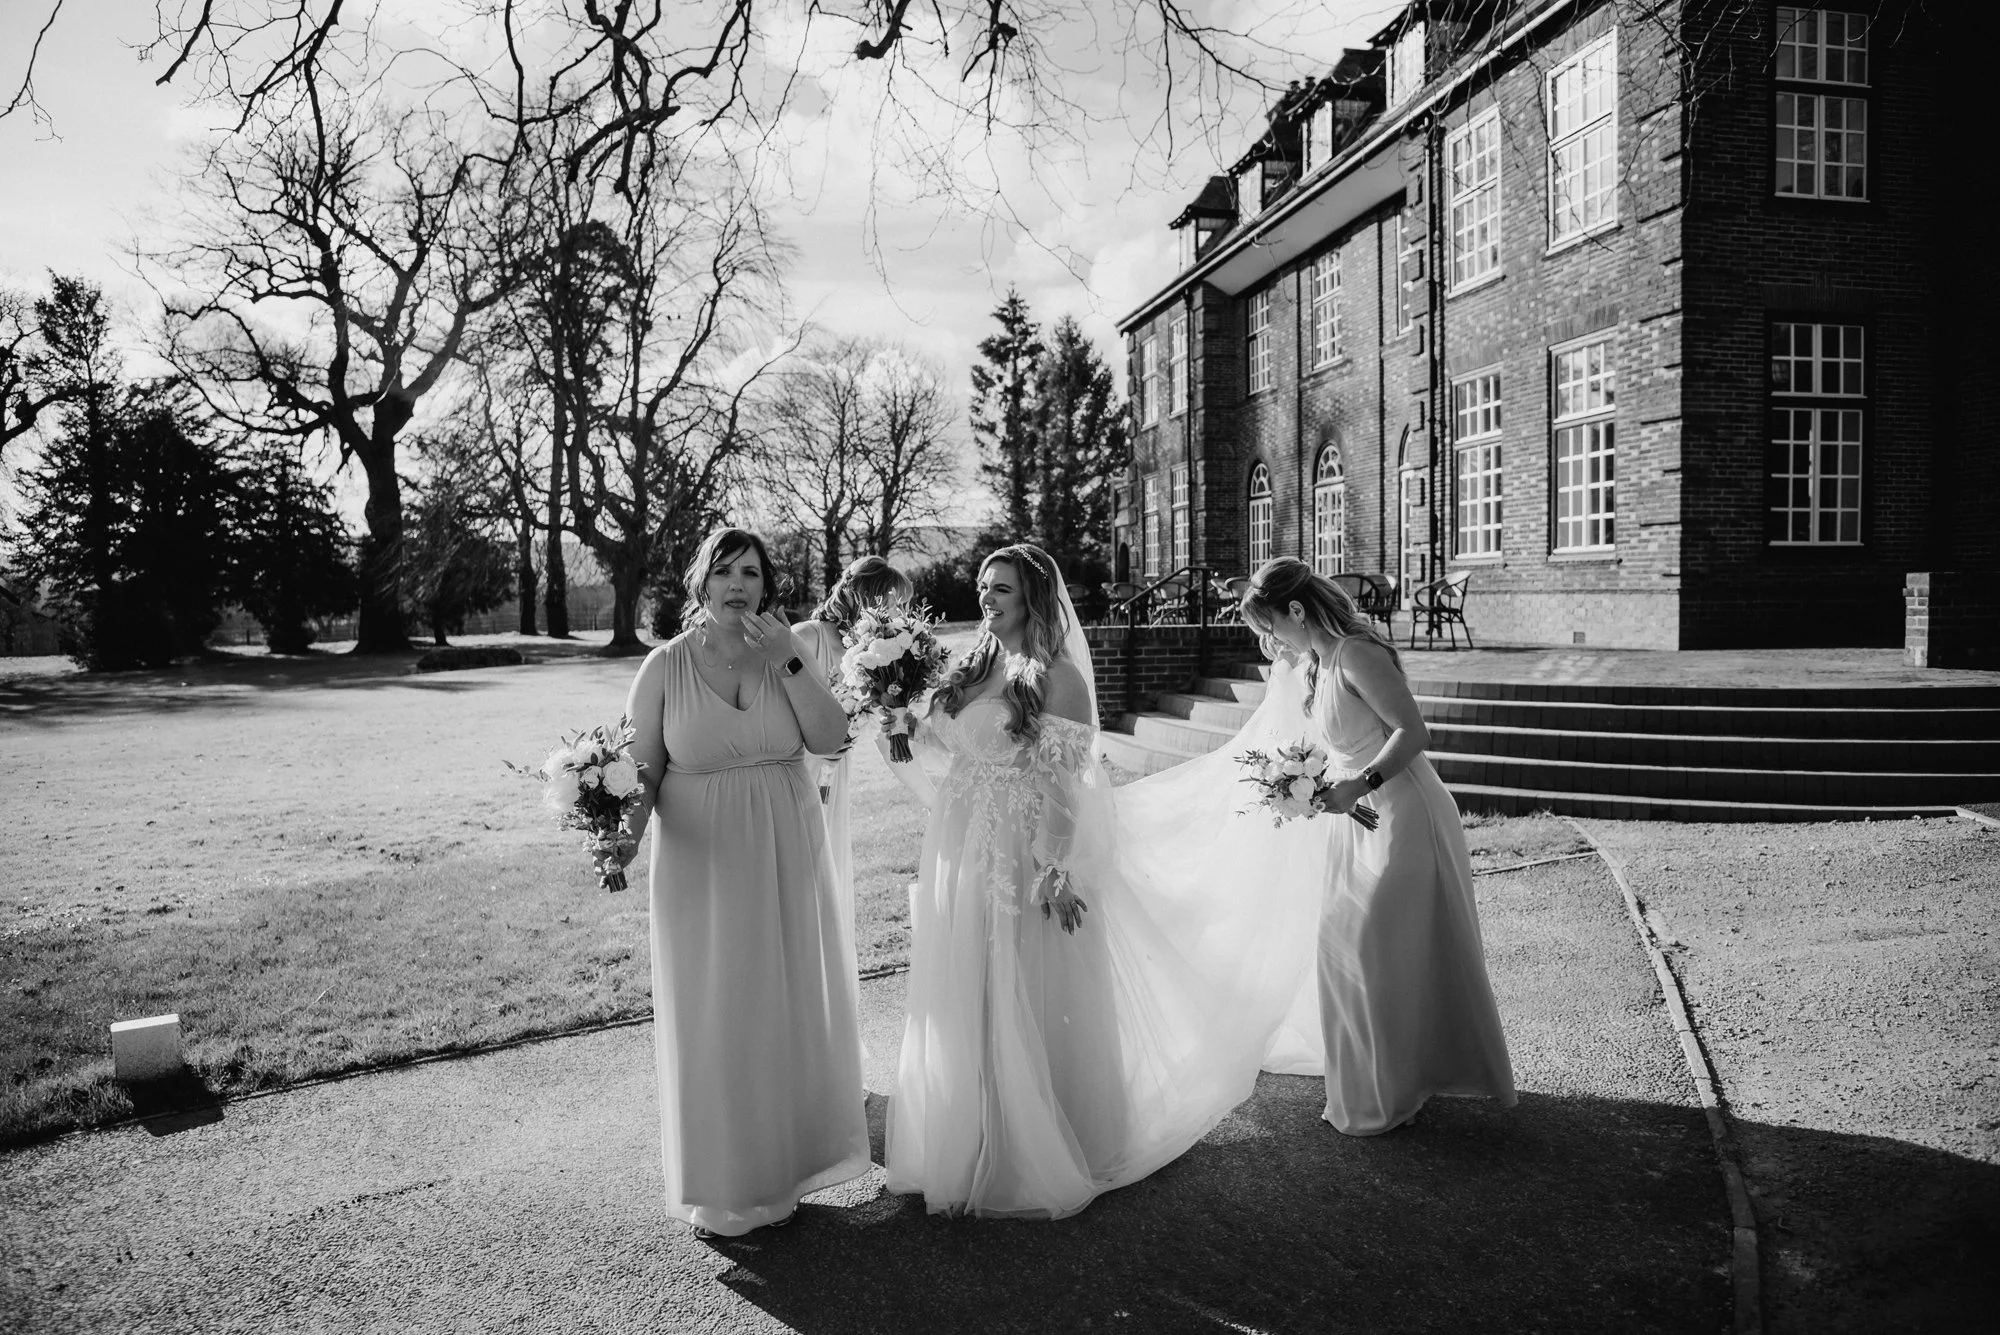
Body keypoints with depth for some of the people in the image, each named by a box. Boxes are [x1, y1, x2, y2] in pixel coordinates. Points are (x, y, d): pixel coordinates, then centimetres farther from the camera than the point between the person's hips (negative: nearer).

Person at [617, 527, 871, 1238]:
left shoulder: (788, 652, -1)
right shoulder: (665, 666, -6)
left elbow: (831, 737, -12)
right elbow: (641, 773, -4)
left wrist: (789, 662, -20)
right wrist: (622, 835, -22)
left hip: (788, 857, 2)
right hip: (703, 858, -2)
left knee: (788, 1007, 13)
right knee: (712, 1014, 6)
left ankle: (784, 1162, 34)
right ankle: (720, 1186, 25)